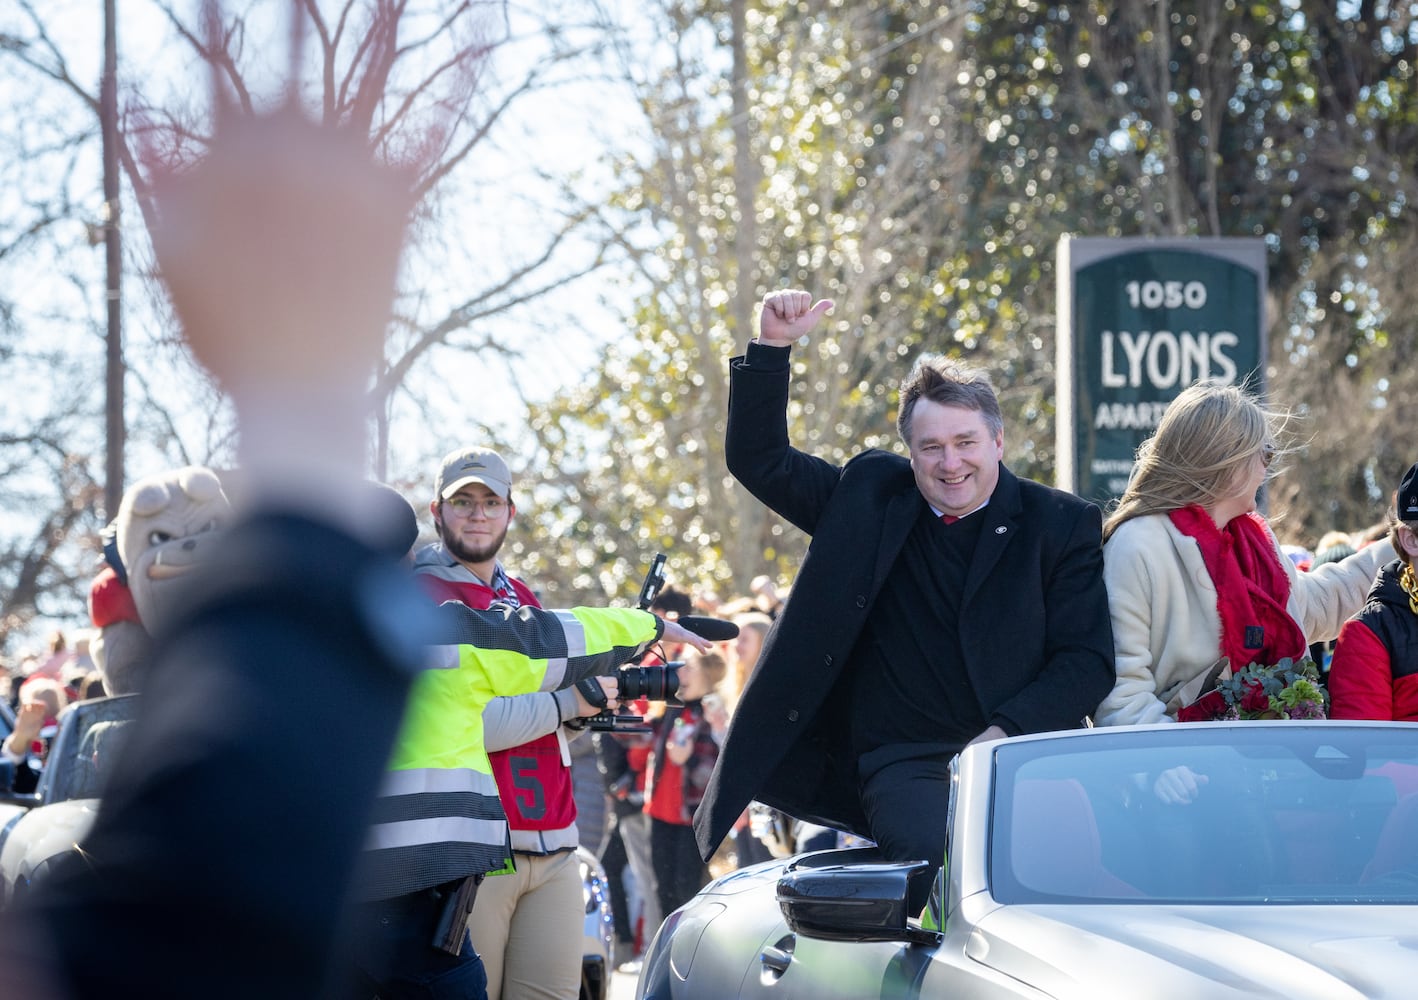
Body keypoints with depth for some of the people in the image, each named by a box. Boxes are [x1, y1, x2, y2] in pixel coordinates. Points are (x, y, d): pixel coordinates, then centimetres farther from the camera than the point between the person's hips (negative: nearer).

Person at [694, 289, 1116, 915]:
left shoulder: (1060, 524, 9)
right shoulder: (871, 500, 15)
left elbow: (1089, 657, 4)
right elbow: (759, 460, 18)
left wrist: (1008, 733, -11)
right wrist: (772, 348, 6)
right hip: (904, 764, 0)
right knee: (944, 858, -32)